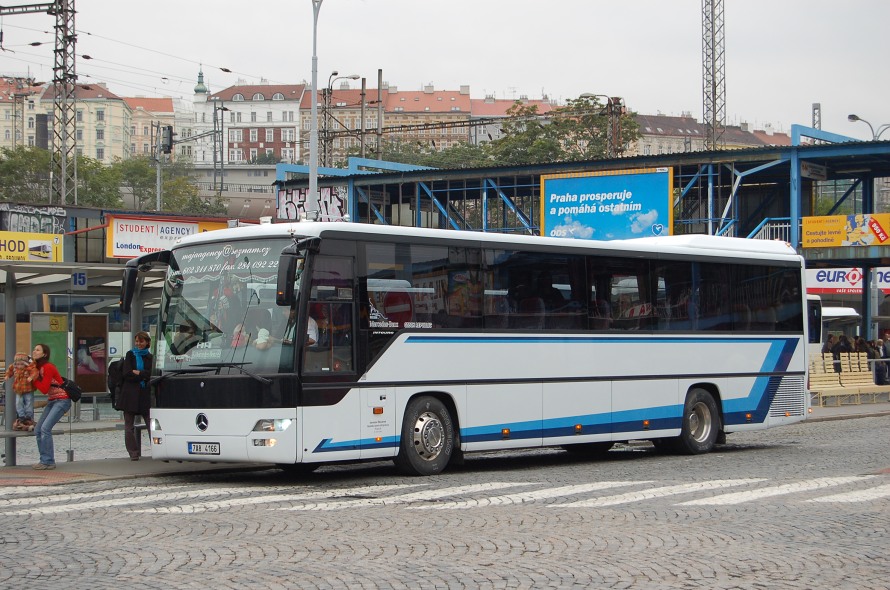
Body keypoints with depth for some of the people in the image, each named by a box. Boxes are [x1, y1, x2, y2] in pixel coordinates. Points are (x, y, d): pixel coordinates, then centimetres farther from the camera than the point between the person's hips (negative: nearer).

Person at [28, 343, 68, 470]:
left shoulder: (48, 367, -16)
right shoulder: (38, 367, 11)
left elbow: (44, 389, -18)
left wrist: (34, 379, -10)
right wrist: (32, 378, -7)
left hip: (62, 401, -9)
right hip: (52, 401, 9)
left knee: (45, 428, -19)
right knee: (37, 430, 3)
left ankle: (48, 462, -15)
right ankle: (44, 460, 8)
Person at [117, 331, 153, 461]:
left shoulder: (150, 357, 12)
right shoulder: (130, 354, 9)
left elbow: (152, 374, -3)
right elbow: (126, 373, -4)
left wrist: (137, 372, -9)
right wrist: (143, 376, -6)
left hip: (145, 395, 0)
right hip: (130, 395, 0)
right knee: (129, 426, -1)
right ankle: (134, 453, 4)